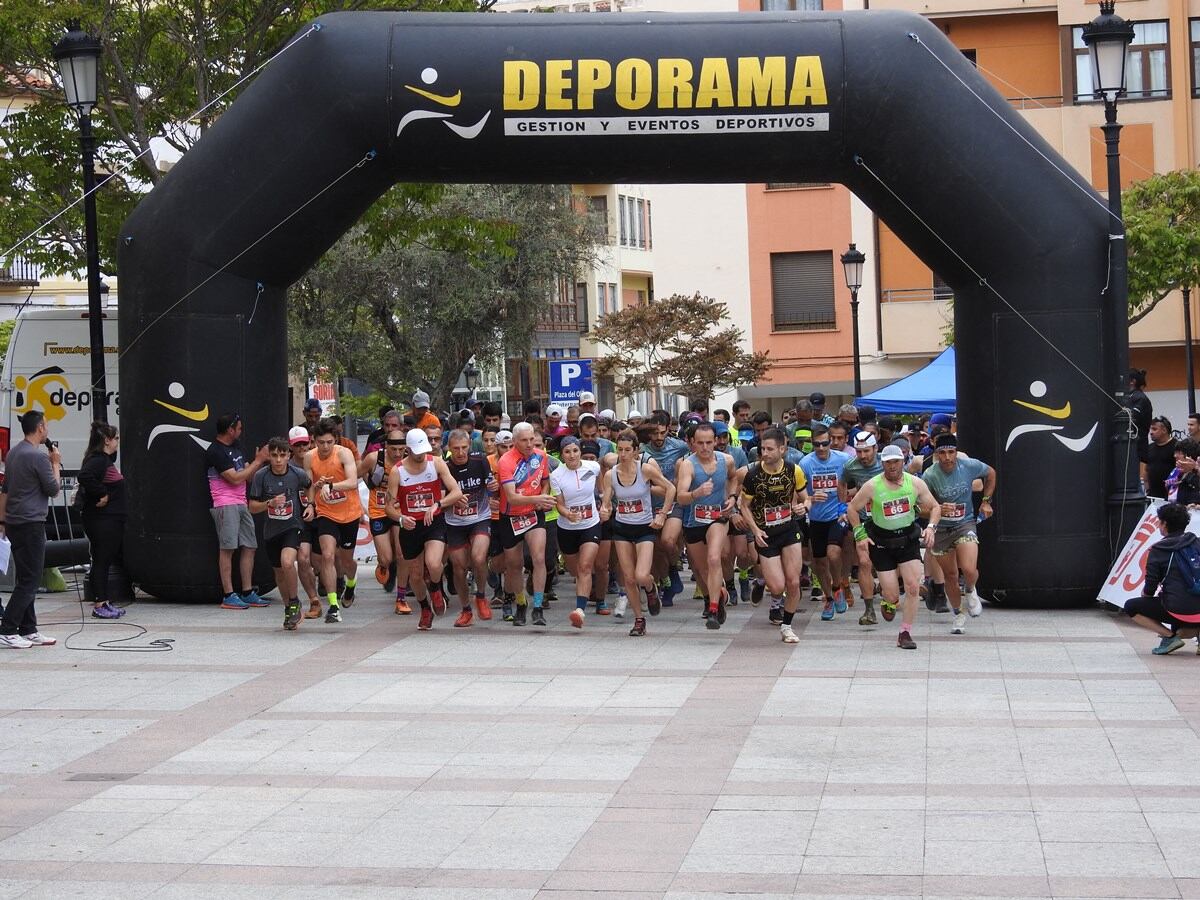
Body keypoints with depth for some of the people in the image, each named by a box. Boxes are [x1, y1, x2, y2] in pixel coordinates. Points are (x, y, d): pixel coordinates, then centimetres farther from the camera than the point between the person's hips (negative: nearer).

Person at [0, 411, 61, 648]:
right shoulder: (38, 456, -16)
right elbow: (54, 490, -9)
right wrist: (56, 463, 2)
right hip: (31, 524, -9)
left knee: (26, 579, 12)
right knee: (29, 580, -7)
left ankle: (29, 630, 14)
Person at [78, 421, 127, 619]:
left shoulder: (106, 459, 16)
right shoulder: (97, 460, -16)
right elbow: (85, 477, -32)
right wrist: (102, 495, -23)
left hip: (111, 520, 10)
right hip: (101, 520, -10)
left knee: (107, 560, 14)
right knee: (101, 561, -6)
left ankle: (105, 602, 20)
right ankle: (99, 606, -4)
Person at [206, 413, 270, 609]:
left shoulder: (236, 447, 18)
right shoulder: (215, 452, -11)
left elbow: (248, 476, 20)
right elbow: (235, 478, -16)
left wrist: (260, 460, 6)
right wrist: (258, 461, -10)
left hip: (241, 503, 9)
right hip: (225, 505, -9)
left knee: (249, 547, 6)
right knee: (227, 548, -9)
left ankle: (248, 593, 11)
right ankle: (229, 596, -10)